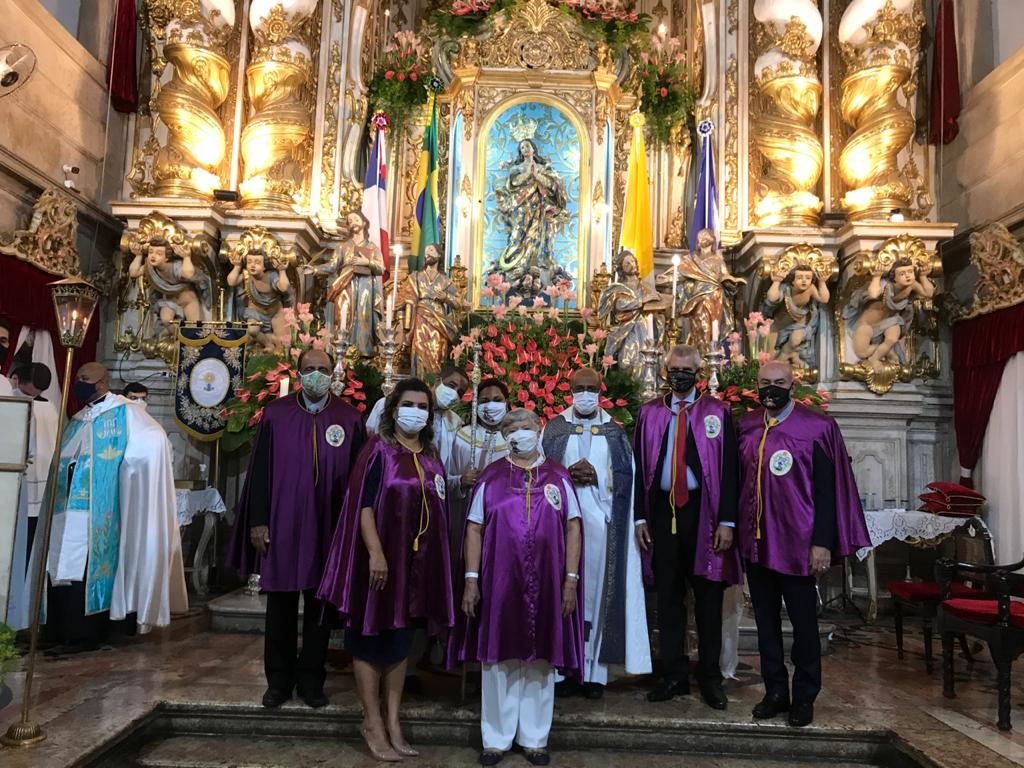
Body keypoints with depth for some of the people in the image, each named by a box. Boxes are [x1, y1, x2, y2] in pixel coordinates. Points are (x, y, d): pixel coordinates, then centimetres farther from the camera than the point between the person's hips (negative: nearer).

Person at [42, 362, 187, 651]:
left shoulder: (123, 412, -4)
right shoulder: (77, 420, 19)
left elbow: (156, 438, -15)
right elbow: (62, 459, 25)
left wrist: (125, 467, -12)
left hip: (96, 511, -7)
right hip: (68, 508, 7)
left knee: (85, 571, -6)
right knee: (62, 569, 8)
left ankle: (85, 635, 1)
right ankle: (60, 631, 18)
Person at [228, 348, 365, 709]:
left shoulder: (350, 419, -1)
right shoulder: (275, 413, 0)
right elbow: (260, 470, 0)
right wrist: (258, 522, -4)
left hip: (328, 527, 0)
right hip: (281, 525, 0)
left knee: (318, 606, 10)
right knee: (281, 605, 11)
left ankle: (311, 680, 25)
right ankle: (279, 680, 26)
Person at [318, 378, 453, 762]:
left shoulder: (431, 457, 10)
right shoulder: (378, 450, -7)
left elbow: (437, 511, 13)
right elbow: (362, 505, -14)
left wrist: (432, 560, 11)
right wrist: (376, 553, -21)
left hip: (417, 560, 6)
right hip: (381, 557, -6)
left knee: (402, 640, 12)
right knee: (371, 637, 4)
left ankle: (393, 722, 23)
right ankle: (373, 723, 17)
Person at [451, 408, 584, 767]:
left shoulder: (558, 476, 4)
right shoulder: (491, 476, 2)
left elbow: (573, 528, 3)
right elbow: (474, 529, 0)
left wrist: (571, 579, -3)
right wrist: (471, 580, -6)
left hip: (545, 585, 1)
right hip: (499, 583, -1)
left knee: (541, 660, 10)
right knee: (499, 659, 8)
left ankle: (534, 738, 25)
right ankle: (496, 738, 23)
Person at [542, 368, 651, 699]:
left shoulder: (614, 431, 11)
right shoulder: (554, 429, 9)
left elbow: (626, 475, 5)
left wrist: (596, 477, -11)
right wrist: (568, 474, -13)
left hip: (601, 522, 1)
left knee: (599, 586, 1)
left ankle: (596, 671, 9)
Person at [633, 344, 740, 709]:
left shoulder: (717, 412, 2)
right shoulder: (650, 412, 7)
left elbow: (729, 467, -2)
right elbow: (639, 466, 6)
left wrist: (727, 521, -9)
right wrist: (640, 516, 0)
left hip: (703, 510, -2)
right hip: (662, 510, 2)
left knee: (708, 596, 7)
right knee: (668, 595, 9)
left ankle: (710, 678, 21)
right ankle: (674, 675, 21)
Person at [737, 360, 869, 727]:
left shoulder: (816, 428, -8)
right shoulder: (746, 427, 5)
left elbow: (826, 490, -9)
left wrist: (822, 542, -13)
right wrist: (733, 527, 8)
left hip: (797, 542, -4)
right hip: (756, 541, 4)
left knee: (803, 621, 9)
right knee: (765, 620, 13)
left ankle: (804, 697, 25)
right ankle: (775, 691, 27)